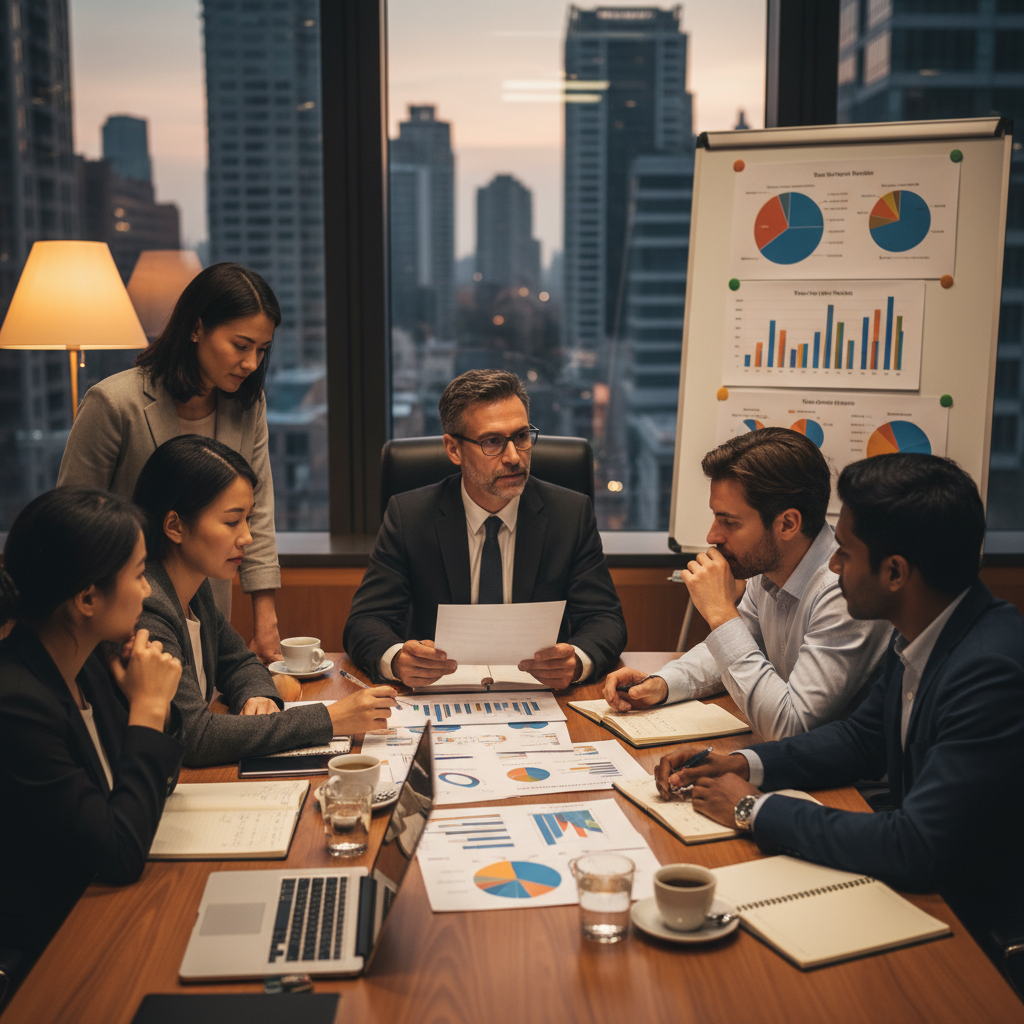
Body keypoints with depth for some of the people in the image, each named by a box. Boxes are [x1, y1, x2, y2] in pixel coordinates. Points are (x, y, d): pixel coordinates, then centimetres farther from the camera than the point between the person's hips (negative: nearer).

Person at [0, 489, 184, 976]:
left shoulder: (84, 665, -1)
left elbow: (157, 784, 13)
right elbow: (122, 855, -25)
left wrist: (155, 705, -6)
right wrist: (148, 708, -19)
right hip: (41, 953, -8)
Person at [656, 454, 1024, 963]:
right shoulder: (916, 639, -1)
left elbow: (918, 848, -32)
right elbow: (861, 738, 15)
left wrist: (756, 809, -20)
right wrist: (744, 765, -2)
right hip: (922, 889, 8)